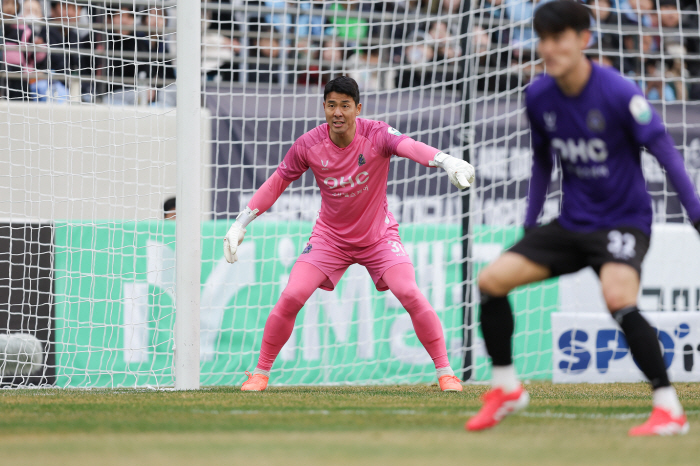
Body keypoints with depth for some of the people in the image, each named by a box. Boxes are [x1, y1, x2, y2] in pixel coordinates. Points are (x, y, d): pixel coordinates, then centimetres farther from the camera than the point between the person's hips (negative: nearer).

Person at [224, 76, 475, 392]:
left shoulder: (376, 135, -22)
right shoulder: (308, 145, -15)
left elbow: (409, 146, -43)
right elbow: (276, 183, -1)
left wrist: (447, 162, -63)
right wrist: (240, 225, -3)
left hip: (379, 234, -1)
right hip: (329, 236, 2)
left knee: (410, 294, -19)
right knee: (291, 297, -13)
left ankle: (445, 372, -4)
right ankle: (261, 372, 5)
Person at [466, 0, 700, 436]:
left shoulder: (618, 93, -18)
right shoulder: (538, 97, -1)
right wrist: (530, 224, 18)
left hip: (623, 218, -6)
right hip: (572, 222, 6)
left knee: (618, 298, -32)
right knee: (492, 279, -4)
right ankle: (506, 388, 14)